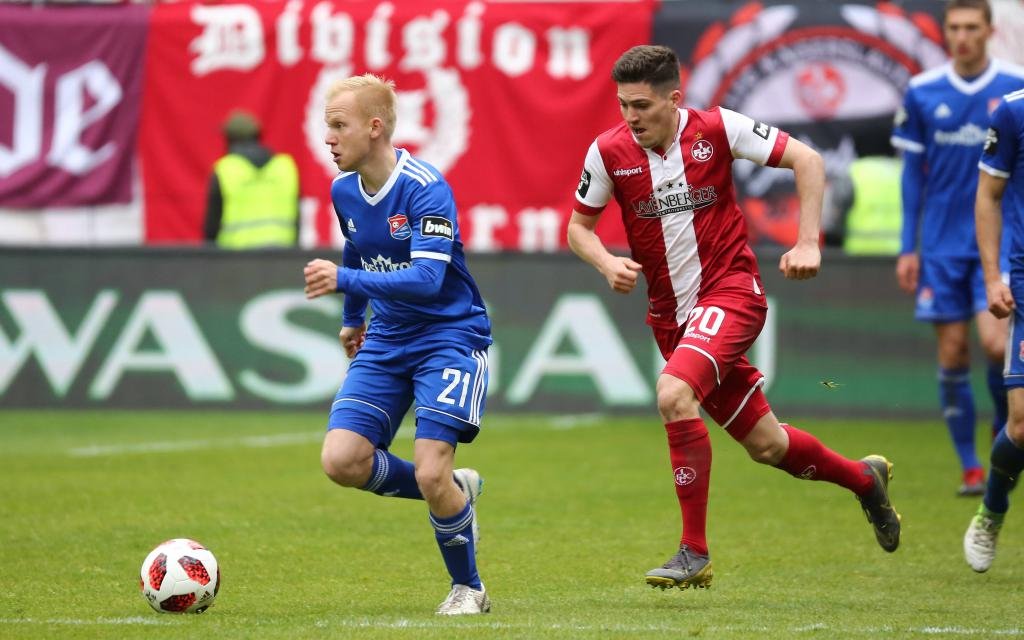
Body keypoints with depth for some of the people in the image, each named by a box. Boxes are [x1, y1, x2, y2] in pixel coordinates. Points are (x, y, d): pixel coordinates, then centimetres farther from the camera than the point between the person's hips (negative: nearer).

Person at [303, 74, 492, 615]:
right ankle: (454, 494, 13)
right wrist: (352, 319, 34)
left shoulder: (425, 188, -20)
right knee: (341, 460, -12)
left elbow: (427, 279, -30)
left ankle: (468, 588, 8)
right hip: (386, 342, 7)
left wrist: (344, 280, -35)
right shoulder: (343, 191, 2)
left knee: (430, 474, -17)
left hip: (449, 336, -7)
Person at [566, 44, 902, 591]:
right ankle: (864, 479, 40)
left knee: (674, 394, -30)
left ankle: (695, 552, -21)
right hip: (671, 313, 4)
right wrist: (608, 264, -13)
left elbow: (806, 160, -4)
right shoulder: (608, 152, -4)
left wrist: (808, 243, -12)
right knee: (764, 444, 11)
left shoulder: (717, 129, -11)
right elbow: (578, 226, 8)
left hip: (729, 293, -4)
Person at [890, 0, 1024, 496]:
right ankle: (970, 468, 9)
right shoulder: (922, 93, 3)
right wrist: (907, 248, 5)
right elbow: (913, 171, 8)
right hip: (941, 246, 2)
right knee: (953, 354, 0)